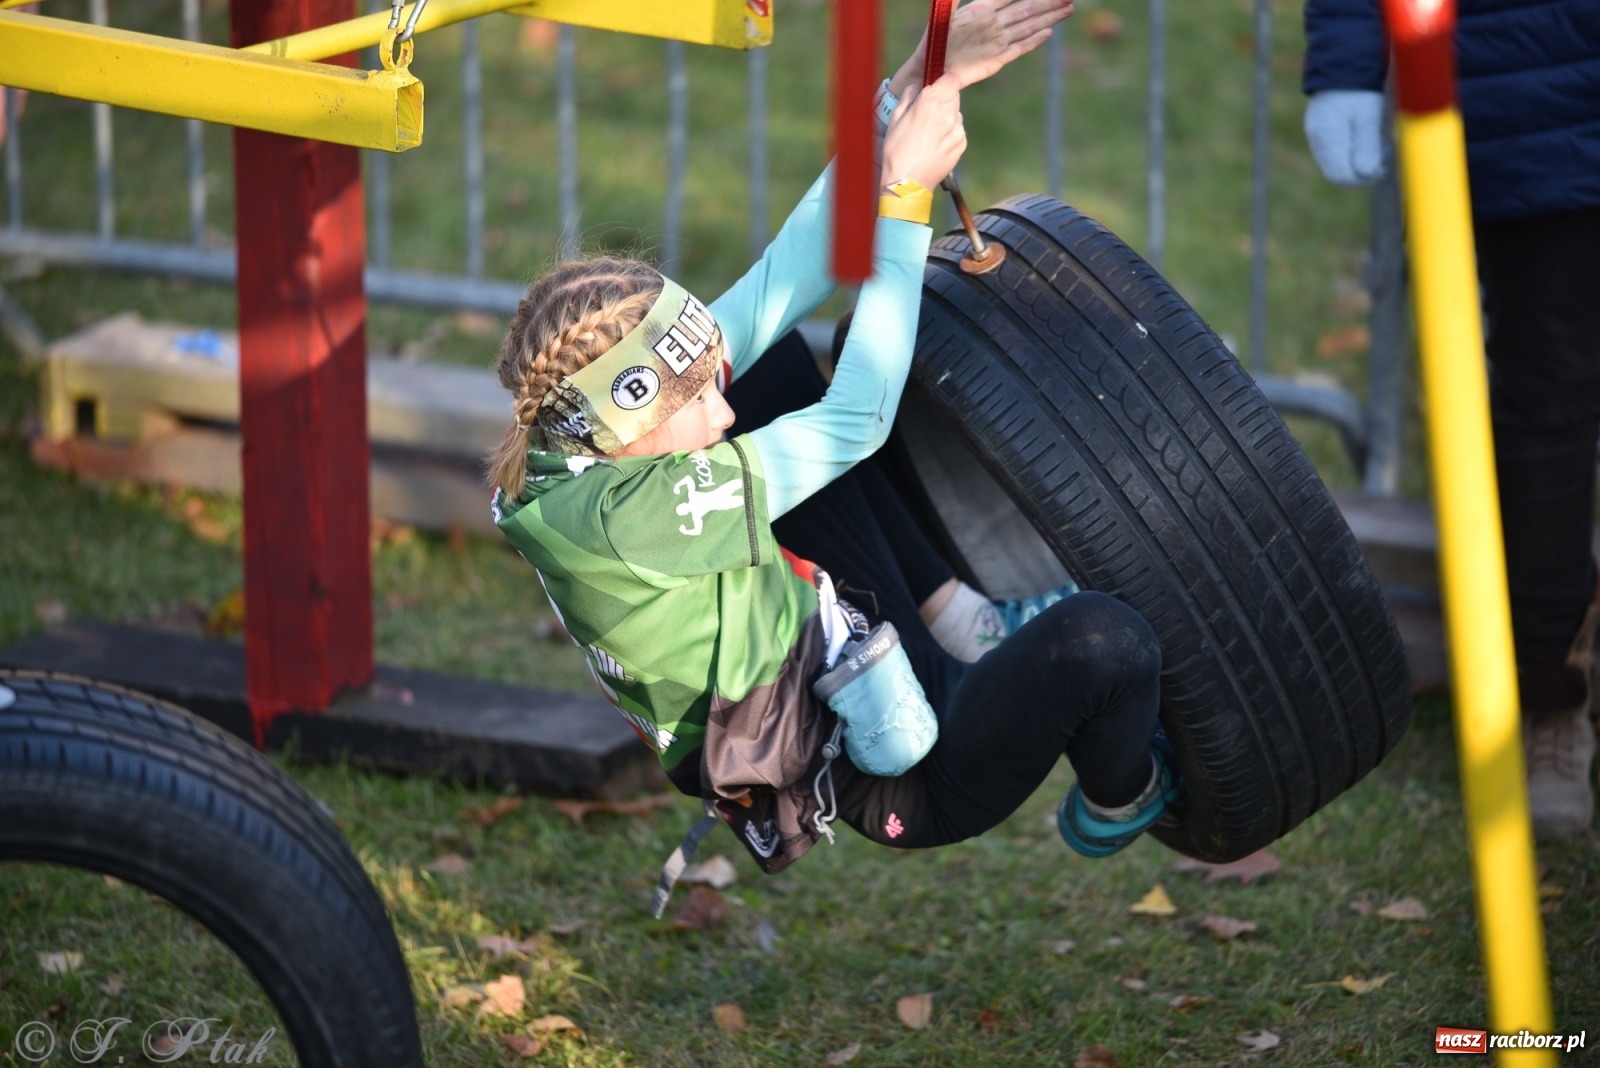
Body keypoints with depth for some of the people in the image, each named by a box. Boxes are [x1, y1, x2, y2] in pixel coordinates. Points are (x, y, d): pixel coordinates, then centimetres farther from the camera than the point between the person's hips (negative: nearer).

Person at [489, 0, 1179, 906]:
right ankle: (1118, 804, 5)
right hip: (906, 781, -9)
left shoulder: (577, 446, -8)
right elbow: (856, 420, -26)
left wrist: (915, 88, -11)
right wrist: (906, 199, -24)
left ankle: (956, 619, 14)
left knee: (781, 365, 13)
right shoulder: (627, 516, -34)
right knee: (1104, 641, -33)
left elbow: (782, 285, -7)